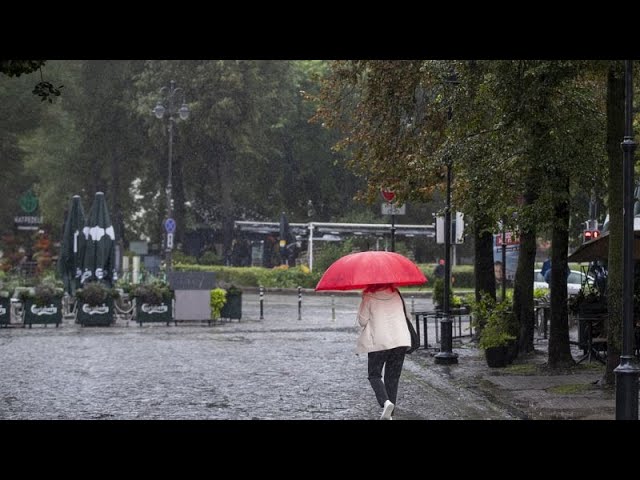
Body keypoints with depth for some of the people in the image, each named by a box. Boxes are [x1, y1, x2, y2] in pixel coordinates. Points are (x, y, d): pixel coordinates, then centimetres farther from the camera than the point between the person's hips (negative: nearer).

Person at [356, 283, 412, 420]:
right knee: (393, 377, 11)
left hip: (378, 342, -4)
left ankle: (385, 401, -19)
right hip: (400, 341, 4)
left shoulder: (369, 297, -7)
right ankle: (389, 413, 10)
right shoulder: (396, 294, 6)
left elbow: (362, 321, -5)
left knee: (374, 375, 8)